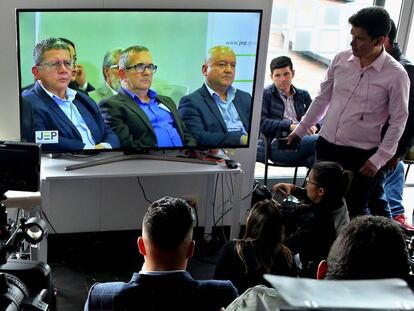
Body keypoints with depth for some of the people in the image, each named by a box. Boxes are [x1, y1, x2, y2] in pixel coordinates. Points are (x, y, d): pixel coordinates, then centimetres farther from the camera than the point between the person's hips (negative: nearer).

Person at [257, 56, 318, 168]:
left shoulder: (303, 95, 30)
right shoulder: (265, 95, 15)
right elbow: (261, 123, -1)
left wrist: (312, 126, -3)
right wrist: (290, 126, -11)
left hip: (303, 140, 5)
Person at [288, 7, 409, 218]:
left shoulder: (395, 74, -14)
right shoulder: (341, 59, -2)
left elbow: (398, 121, -9)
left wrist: (379, 159, -12)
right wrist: (301, 129, 13)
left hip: (361, 154, -4)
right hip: (326, 145, 5)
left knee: (356, 212, 4)